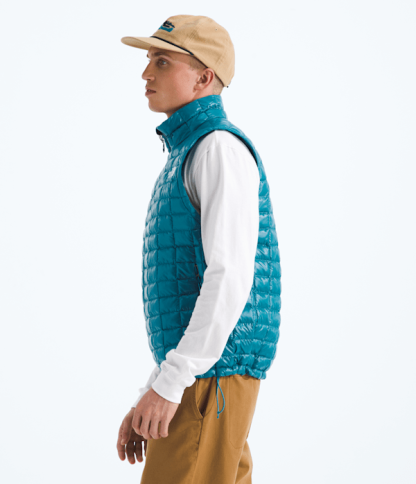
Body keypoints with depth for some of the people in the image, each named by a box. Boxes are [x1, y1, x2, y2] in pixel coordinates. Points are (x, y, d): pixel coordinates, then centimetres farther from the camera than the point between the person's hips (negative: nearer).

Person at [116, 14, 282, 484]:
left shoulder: (222, 148, -8)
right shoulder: (186, 164, 23)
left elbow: (232, 277, -20)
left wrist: (167, 384, -23)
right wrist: (147, 399, 20)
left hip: (212, 374, -10)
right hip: (198, 379, 10)